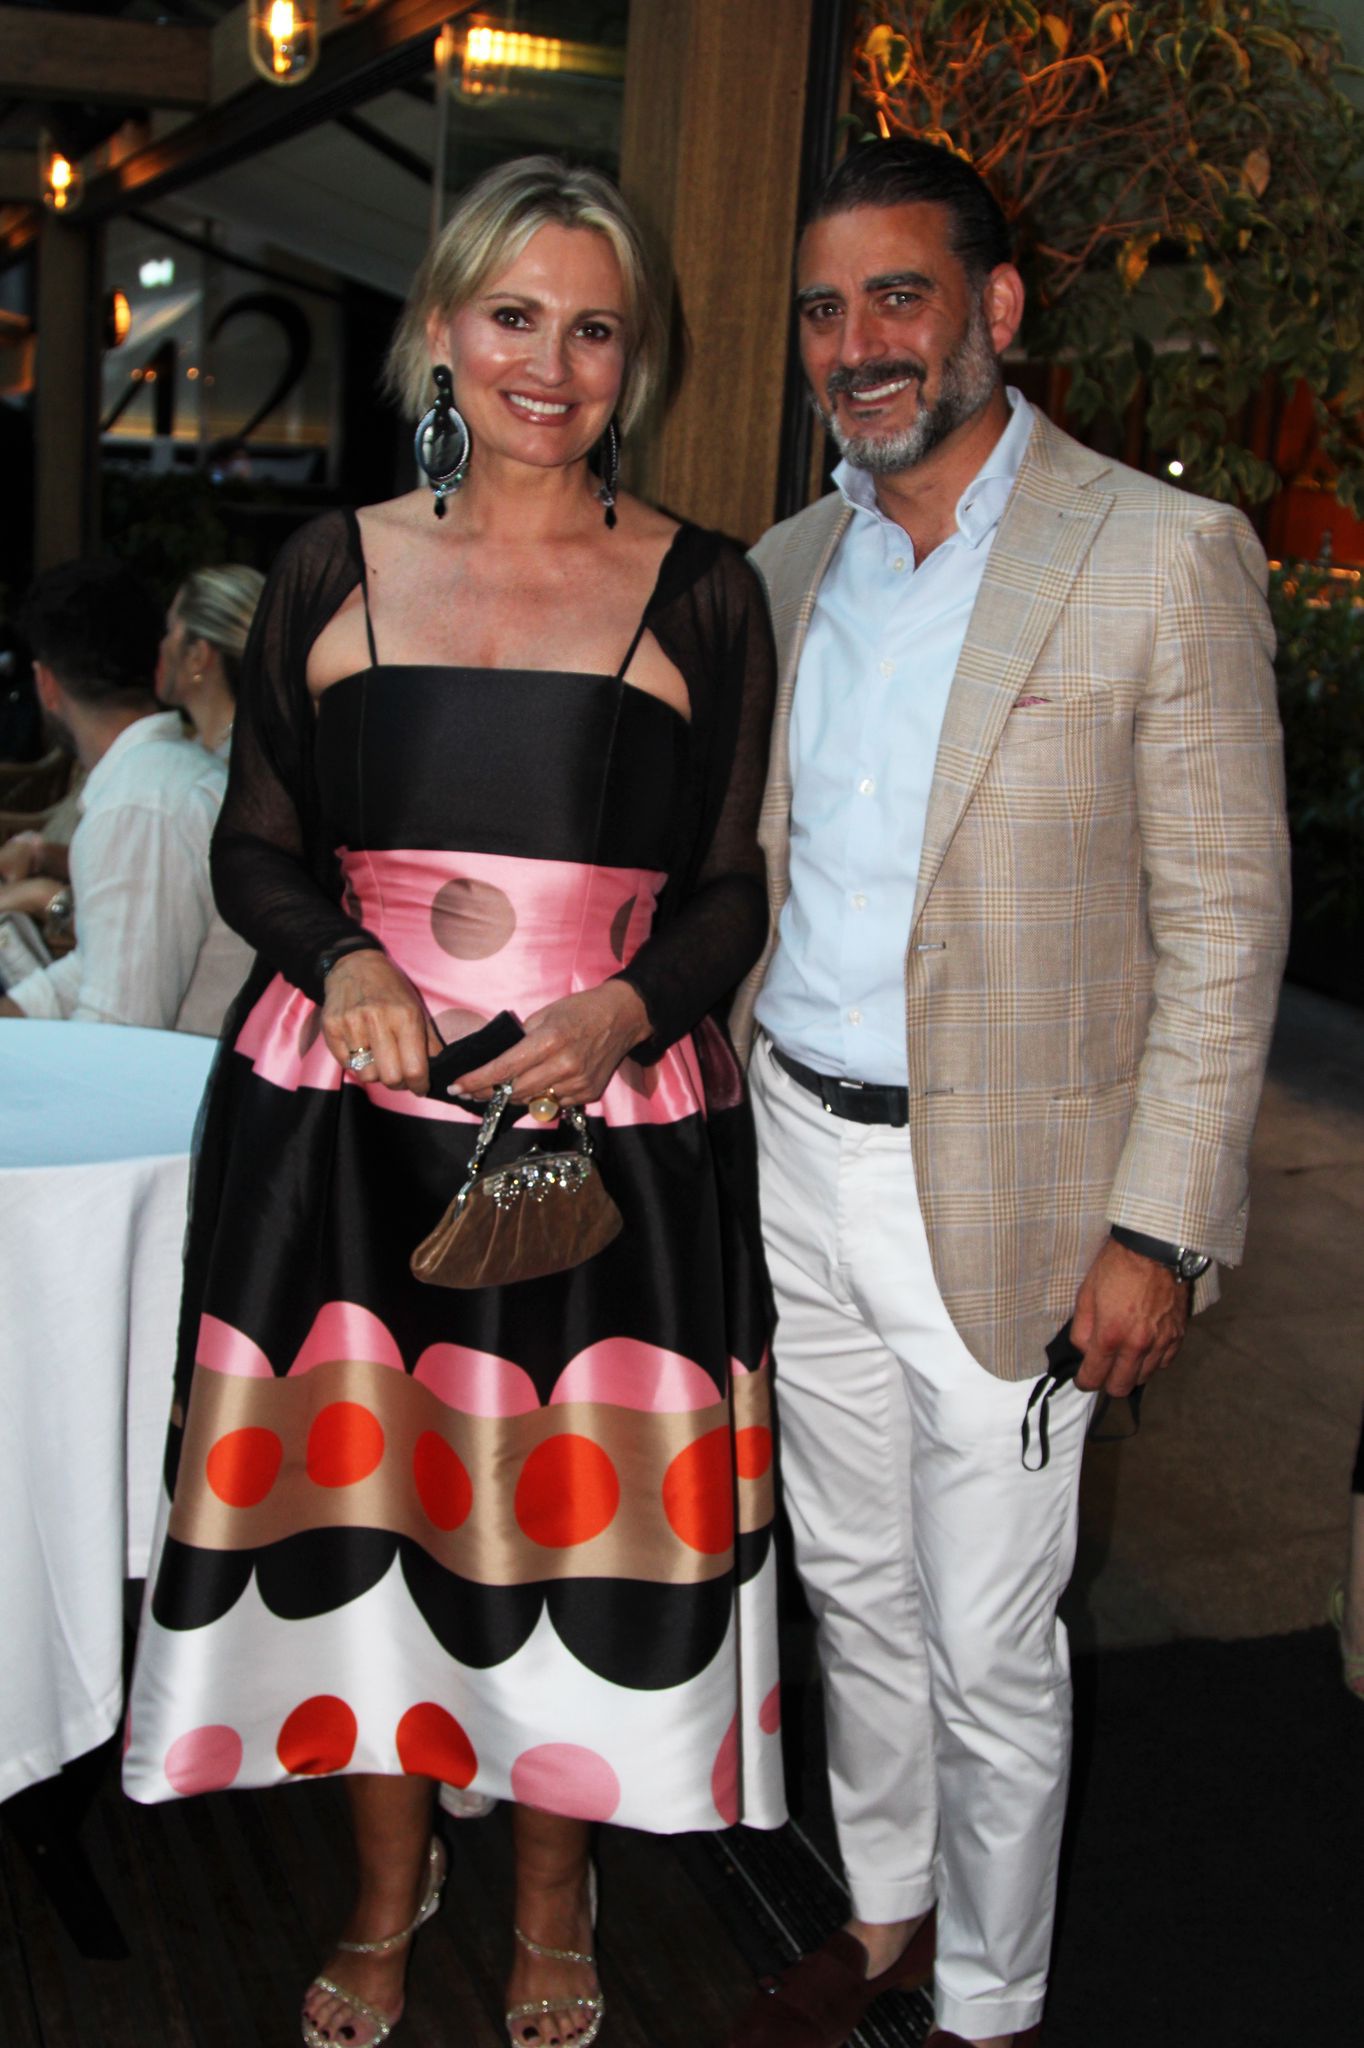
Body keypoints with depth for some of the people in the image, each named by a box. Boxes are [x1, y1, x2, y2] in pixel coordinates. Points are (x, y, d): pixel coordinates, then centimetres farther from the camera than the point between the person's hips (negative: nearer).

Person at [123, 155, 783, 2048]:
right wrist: (344, 958, -12)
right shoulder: (333, 573, 5)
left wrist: (625, 1008, -16)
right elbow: (256, 849, 9)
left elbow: (734, 892, 3)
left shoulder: (704, 596, 2)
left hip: (614, 1130, -1)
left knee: (578, 1512, 6)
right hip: (349, 1123, 1)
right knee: (357, 1498, 9)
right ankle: (389, 1888, 36)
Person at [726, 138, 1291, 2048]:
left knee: (988, 1647, 6)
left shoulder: (1164, 558, -11)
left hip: (995, 1190, -5)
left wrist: (1156, 1231, -15)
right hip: (794, 1156, 6)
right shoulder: (785, 568, 8)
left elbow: (1224, 925, -12)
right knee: (855, 1588, 20)